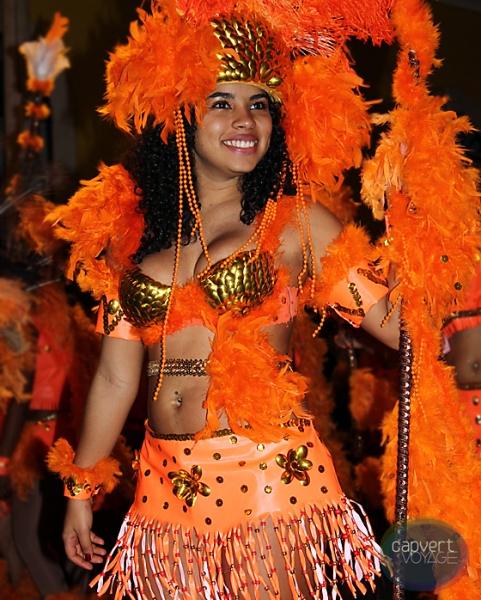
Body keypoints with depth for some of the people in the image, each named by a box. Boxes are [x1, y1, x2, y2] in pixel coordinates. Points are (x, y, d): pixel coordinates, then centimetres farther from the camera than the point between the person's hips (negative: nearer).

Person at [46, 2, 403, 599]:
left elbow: (401, 321, -8)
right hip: (167, 483, 3)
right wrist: (80, 490, 16)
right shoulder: (133, 228, 9)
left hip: (269, 479, -3)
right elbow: (116, 377, 13)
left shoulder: (295, 223, 0)